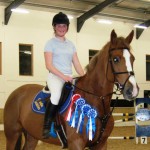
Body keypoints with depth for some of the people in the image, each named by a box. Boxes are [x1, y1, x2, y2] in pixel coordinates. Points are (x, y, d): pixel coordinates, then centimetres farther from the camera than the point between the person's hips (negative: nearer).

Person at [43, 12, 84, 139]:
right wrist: (63, 76, -20)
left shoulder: (71, 44, 17)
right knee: (56, 96, -36)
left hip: (69, 78, 6)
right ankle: (46, 127, -26)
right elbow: (49, 65, -8)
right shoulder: (50, 43, 1)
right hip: (55, 76, -6)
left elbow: (77, 65, 14)